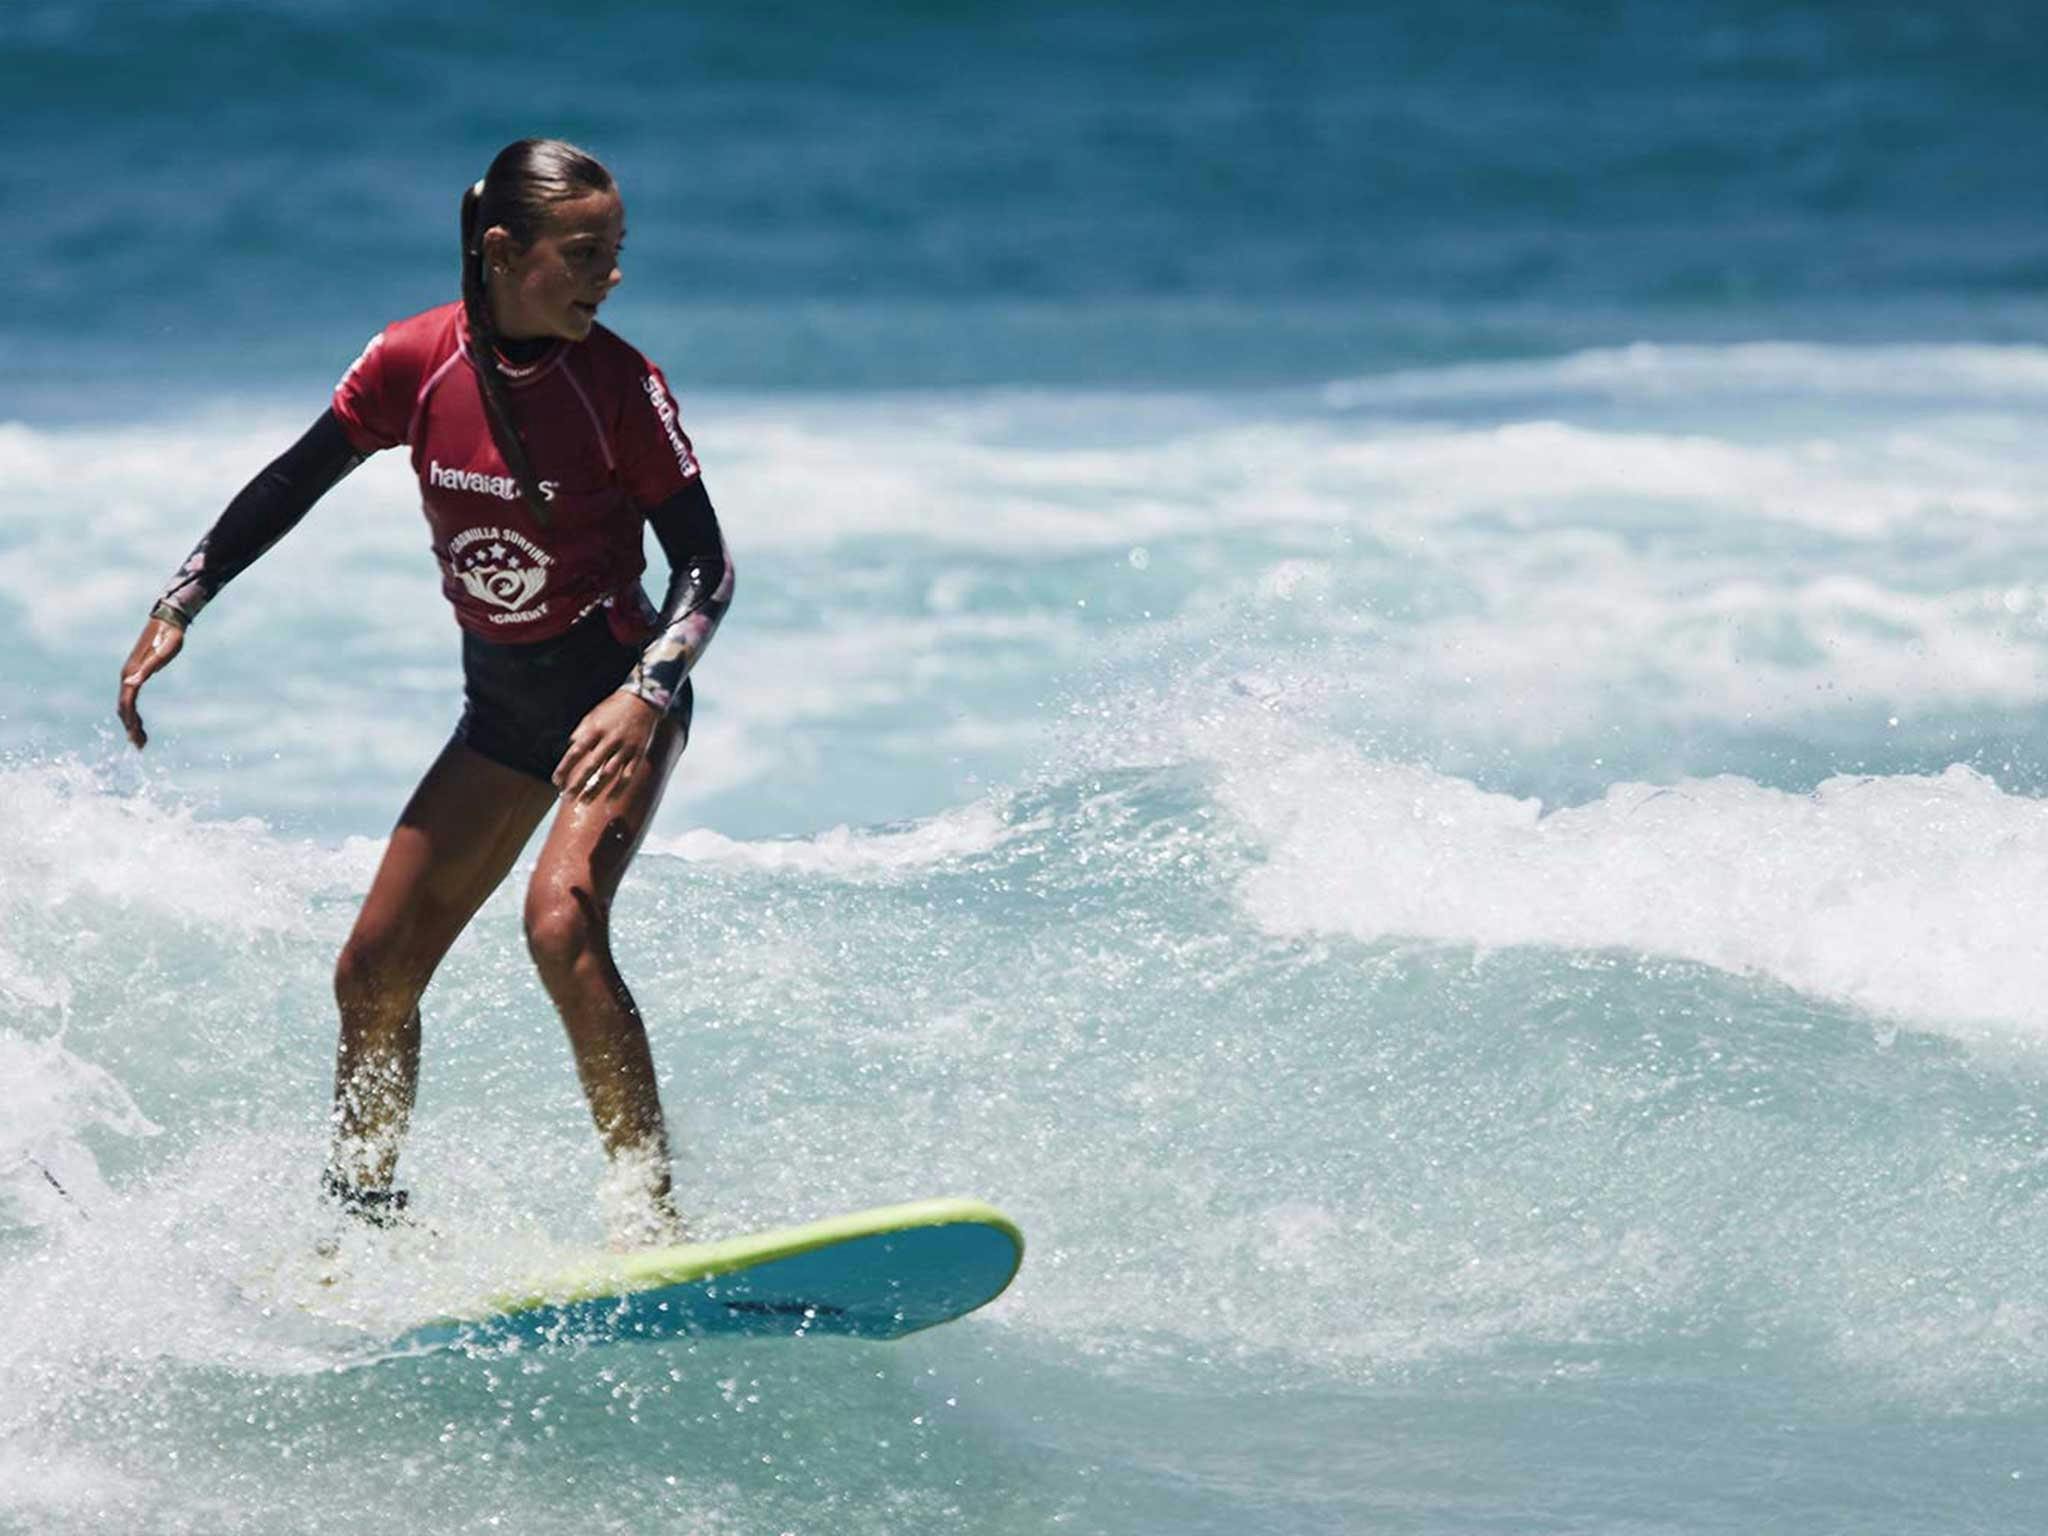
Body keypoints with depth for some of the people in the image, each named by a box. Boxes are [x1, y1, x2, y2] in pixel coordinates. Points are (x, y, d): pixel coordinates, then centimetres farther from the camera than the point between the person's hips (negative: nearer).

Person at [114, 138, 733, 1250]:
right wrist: (178, 607, 0)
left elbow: (706, 566, -16)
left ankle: (651, 1220, -26)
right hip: (502, 703, 5)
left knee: (561, 923, -29)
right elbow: (294, 483, 4)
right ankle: (358, 1216, 26)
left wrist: (647, 693, -32)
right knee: (373, 972, 6)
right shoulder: (416, 363, -10)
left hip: (617, 699, -5)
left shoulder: (618, 383, -18)